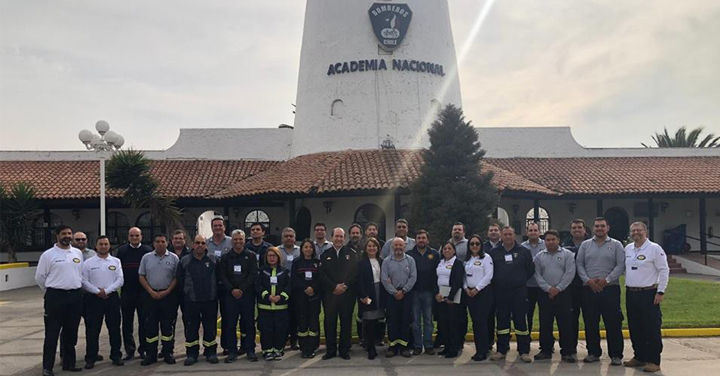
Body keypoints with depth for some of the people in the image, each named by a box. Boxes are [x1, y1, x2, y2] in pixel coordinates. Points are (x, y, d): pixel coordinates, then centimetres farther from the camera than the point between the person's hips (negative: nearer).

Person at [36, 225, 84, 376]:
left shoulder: (78, 253, 7)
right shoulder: (48, 255, -5)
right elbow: (40, 277, 1)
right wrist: (51, 291, 8)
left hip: (75, 296, 4)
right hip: (55, 297, -4)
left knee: (71, 333, 12)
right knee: (52, 333, 0)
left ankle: (69, 363, 23)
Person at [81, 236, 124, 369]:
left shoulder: (116, 262, 6)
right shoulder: (88, 263, 2)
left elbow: (120, 280, -1)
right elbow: (84, 281, -4)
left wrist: (107, 290, -12)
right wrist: (97, 291, -13)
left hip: (112, 298, 1)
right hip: (94, 298, -1)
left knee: (114, 328, 6)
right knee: (92, 329, 2)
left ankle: (116, 356, 16)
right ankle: (90, 358, 11)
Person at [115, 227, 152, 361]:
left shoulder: (148, 251, 1)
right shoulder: (121, 250, 6)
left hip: (143, 292, -2)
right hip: (126, 292, 2)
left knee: (144, 322, 4)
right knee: (127, 322, 8)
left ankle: (143, 349, 14)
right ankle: (129, 350, 18)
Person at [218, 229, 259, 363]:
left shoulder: (251, 256, 4)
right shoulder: (226, 257, 9)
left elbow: (253, 274, -4)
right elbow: (222, 275, 3)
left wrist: (242, 289, -12)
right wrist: (232, 289, -10)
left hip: (247, 294, -1)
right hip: (230, 295, 2)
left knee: (249, 323, 1)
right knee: (230, 324, 2)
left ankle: (250, 350, 10)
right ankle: (232, 351, 9)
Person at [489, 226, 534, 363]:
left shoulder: (524, 251, 3)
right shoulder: (494, 252, 4)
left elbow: (530, 270, 7)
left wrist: (521, 280, 5)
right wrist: (496, 283, 5)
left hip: (519, 292, -1)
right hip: (500, 292, 1)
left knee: (521, 321, 0)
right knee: (502, 321, 8)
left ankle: (524, 351, 10)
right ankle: (501, 350, 17)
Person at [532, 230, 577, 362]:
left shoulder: (567, 254, 1)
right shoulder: (539, 256, 9)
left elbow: (569, 273, -7)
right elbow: (537, 275, 3)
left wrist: (558, 289, -12)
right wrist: (548, 288, -10)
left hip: (563, 293, -3)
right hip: (545, 294, 3)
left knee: (565, 324, -1)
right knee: (545, 324, 7)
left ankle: (568, 352, 7)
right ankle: (546, 350, 17)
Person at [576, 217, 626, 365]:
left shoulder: (616, 245, 4)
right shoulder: (585, 245, 10)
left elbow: (621, 265, -4)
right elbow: (579, 264, 6)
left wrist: (606, 280, -12)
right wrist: (588, 280, -7)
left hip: (610, 288, -2)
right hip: (589, 289, 3)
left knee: (613, 323, -1)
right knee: (590, 323, 8)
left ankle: (616, 355, 8)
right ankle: (593, 352, 19)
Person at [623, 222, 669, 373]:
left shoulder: (654, 248, -8)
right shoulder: (627, 248, 9)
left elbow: (664, 270, -10)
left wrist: (661, 292, -13)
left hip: (648, 294, -6)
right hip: (631, 294, 6)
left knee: (651, 329, -2)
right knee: (635, 329, 12)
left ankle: (654, 361, 7)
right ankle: (639, 357, 24)